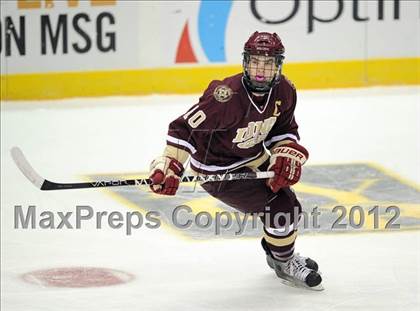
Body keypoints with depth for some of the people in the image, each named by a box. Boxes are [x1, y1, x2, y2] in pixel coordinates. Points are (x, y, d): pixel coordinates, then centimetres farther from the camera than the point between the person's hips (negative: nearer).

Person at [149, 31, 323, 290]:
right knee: (282, 208, -11)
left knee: (284, 191, 19)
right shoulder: (226, 97, -34)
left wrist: (287, 157, -13)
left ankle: (279, 252, 47)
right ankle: (284, 263, 16)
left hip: (254, 157, 8)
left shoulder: (284, 91, -11)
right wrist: (169, 166, -36)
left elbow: (285, 130, 5)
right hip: (219, 170, -8)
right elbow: (185, 128, -30)